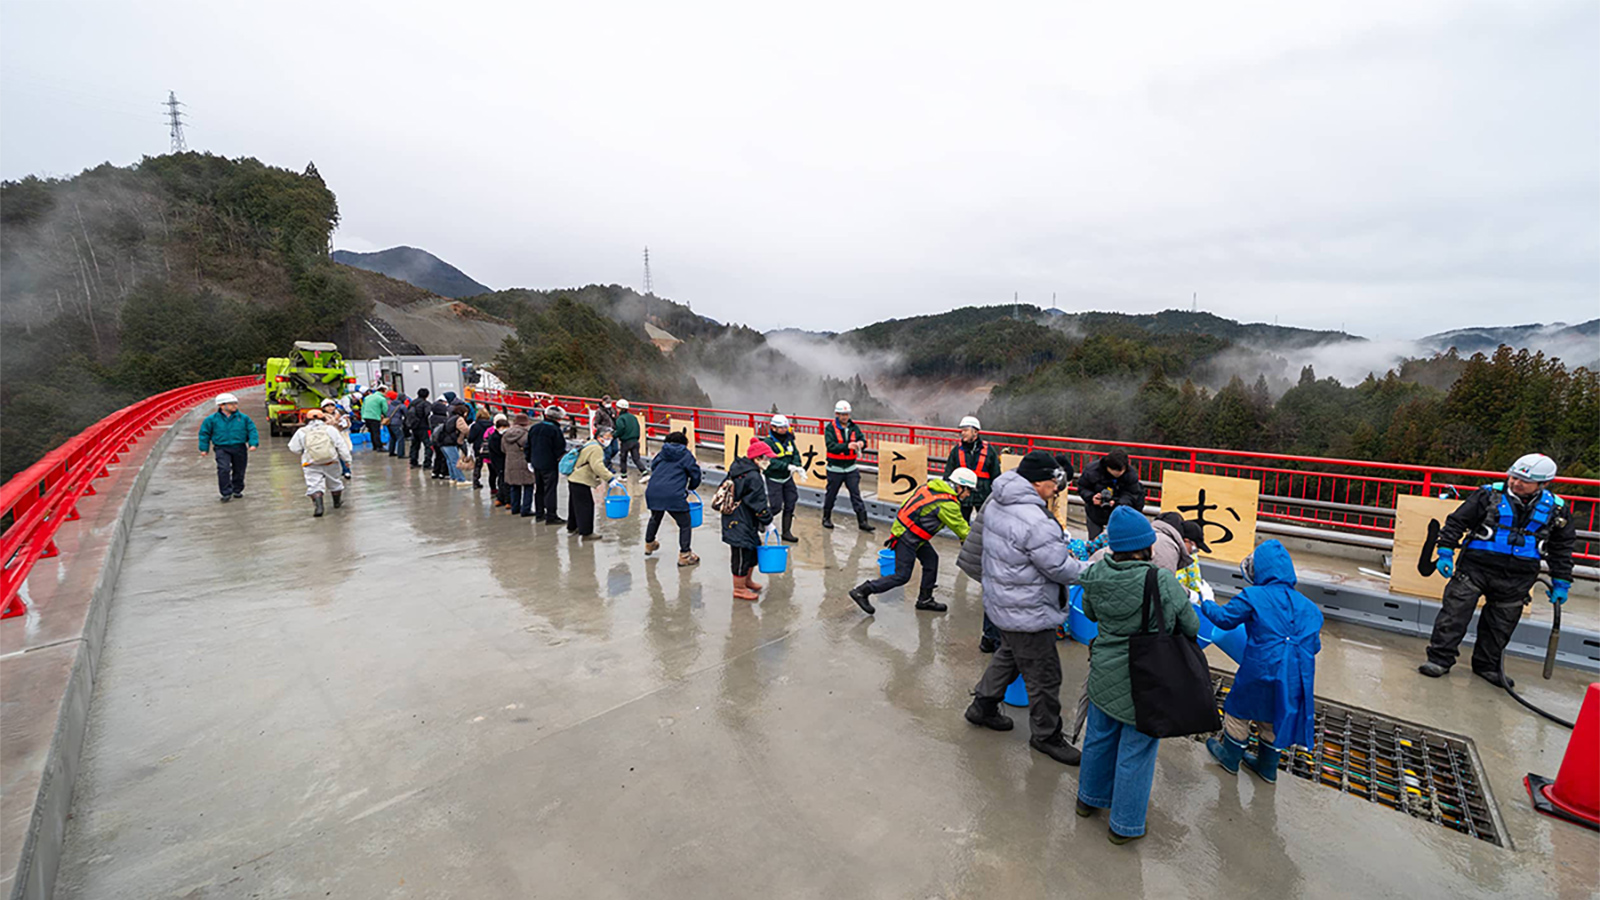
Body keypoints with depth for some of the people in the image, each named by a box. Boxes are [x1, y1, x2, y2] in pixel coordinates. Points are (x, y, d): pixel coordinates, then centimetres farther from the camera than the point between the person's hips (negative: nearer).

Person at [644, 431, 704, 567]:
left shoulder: (662, 453, 15)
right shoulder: (686, 455, 4)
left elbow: (653, 467, 24)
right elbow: (695, 474, 4)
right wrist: (690, 487, 23)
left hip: (653, 491, 6)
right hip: (674, 495, -5)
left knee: (655, 518, 30)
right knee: (684, 524, 6)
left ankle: (649, 544, 48)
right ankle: (684, 555, 4)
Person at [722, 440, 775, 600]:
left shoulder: (739, 469, 9)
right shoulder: (753, 477, -22)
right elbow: (759, 504, -19)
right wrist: (767, 521, -6)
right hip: (740, 524, -10)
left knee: (753, 549, 22)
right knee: (742, 553, 2)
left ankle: (747, 580, 39)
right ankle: (739, 588, 16)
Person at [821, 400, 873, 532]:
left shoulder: (854, 427, 5)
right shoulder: (830, 428, -8)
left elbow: (862, 439, -4)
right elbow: (830, 446, -21)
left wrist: (861, 443, -29)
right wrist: (847, 446, -35)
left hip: (851, 468, 3)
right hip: (835, 469, -3)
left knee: (856, 494, 1)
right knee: (831, 495, 10)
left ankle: (862, 521, 4)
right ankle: (826, 518, 29)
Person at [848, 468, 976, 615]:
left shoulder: (932, 486, 5)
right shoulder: (948, 504, -18)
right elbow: (961, 529, -7)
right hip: (907, 538, -10)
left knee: (931, 560, 15)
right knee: (902, 576, -1)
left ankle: (925, 600, 27)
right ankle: (862, 591, 4)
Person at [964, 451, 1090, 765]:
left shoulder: (997, 503, 1)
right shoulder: (1034, 521, -30)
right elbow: (1060, 568, -23)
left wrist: (1062, 550, 7)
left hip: (1002, 601, 10)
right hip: (1027, 612, -10)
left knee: (1010, 653, 28)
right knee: (1044, 674, 8)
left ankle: (983, 706, 43)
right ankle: (1046, 736, 28)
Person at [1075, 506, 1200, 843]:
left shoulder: (1096, 574, -11)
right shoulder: (1163, 582, -25)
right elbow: (1191, 627, -9)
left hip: (1104, 673, 4)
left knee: (1099, 736, 24)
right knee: (1135, 751, 14)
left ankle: (1089, 798, 45)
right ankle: (1125, 825, 32)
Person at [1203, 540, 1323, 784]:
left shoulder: (1253, 597, -11)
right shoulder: (1308, 606, 7)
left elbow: (1225, 618, -4)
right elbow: (1315, 645, 12)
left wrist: (1207, 605, 14)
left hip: (1262, 671, -5)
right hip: (1297, 679, 6)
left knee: (1239, 710, 17)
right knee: (1273, 718, 23)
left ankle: (1230, 756, 33)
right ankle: (1268, 766, 40)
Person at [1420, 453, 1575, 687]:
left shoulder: (1556, 509, 5)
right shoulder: (1489, 495, -4)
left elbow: (1562, 549, 14)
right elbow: (1457, 521, -1)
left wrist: (1561, 583, 12)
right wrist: (1445, 552, -7)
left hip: (1516, 579, 3)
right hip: (1475, 566, -3)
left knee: (1500, 624, 12)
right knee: (1455, 613, -6)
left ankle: (1487, 665, 27)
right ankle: (1440, 659, 0)